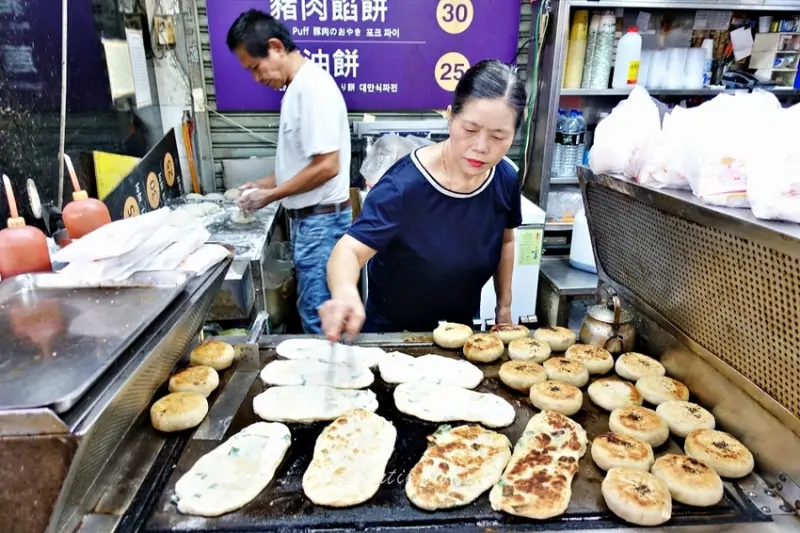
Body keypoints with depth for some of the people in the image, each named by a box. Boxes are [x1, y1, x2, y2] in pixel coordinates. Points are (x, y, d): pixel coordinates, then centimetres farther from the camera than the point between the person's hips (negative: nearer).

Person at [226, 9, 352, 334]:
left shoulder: (312, 86, -18)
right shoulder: (298, 86, 12)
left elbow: (326, 166, -23)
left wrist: (270, 196, -14)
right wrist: (265, 184, 11)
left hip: (321, 218, -9)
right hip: (310, 217, 9)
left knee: (316, 315, 1)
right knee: (319, 310, 18)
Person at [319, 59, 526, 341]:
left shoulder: (506, 179, -14)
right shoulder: (404, 185, -31)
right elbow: (351, 248, -37)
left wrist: (504, 305, 6)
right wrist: (345, 293, -58)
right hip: (392, 329, -4)